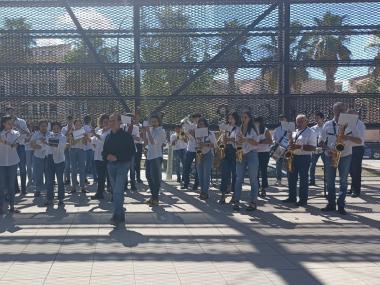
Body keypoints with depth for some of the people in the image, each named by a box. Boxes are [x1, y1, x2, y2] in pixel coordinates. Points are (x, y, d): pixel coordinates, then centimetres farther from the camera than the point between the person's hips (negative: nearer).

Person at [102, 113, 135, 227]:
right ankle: (121, 217, 19)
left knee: (118, 191, -16)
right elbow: (104, 151, 15)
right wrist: (107, 156, -9)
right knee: (116, 192, 10)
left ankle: (117, 216, -18)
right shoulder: (108, 137, 13)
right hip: (111, 165, 6)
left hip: (122, 165, -6)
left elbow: (131, 152, -9)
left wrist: (117, 157, -19)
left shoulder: (126, 136, -4)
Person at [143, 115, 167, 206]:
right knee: (149, 176, 12)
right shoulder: (151, 130, 14)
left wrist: (148, 131, -15)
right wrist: (144, 132, 3)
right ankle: (153, 196, 24)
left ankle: (155, 199, 2)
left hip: (156, 157, -8)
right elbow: (146, 142, 10)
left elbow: (153, 142, -19)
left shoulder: (161, 131, -8)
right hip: (149, 156, 8)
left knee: (156, 177, -4)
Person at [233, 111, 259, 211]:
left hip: (251, 155, -5)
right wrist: (237, 144, -5)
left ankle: (253, 202, 3)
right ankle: (236, 201, 4)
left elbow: (256, 143, -9)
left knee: (253, 179, -1)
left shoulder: (253, 130, -3)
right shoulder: (239, 130, 13)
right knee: (239, 179, 2)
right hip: (240, 155, 5)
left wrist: (246, 140, -21)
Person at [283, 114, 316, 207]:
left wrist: (299, 146, -23)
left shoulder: (310, 133, -8)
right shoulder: (295, 132, 15)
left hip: (304, 158, -7)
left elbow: (313, 147, -16)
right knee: (291, 178, 12)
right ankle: (292, 197, 24)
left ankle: (303, 200, 6)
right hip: (293, 157, 8)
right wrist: (290, 148, 3)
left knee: (303, 179, -2)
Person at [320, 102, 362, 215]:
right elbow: (322, 141, 6)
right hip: (330, 156, 2)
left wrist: (348, 137, -22)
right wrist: (327, 149, -13)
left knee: (343, 181, 0)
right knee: (330, 181, 5)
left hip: (345, 156, -1)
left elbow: (359, 141, -3)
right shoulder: (327, 125, 1)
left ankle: (341, 205, 5)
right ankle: (331, 204, 15)